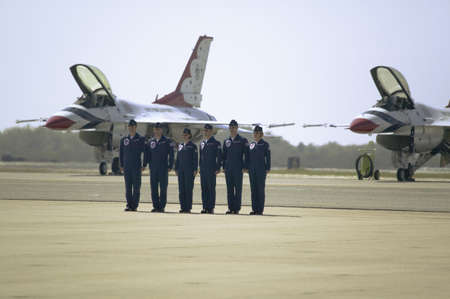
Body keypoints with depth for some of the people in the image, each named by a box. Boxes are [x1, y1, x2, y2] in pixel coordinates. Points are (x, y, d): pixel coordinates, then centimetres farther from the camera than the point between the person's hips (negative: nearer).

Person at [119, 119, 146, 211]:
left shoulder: (141, 139, 2)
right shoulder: (124, 140, 11)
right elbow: (121, 153, 13)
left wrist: (144, 165, -6)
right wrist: (121, 165, 6)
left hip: (137, 167, -3)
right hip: (127, 167, 3)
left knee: (136, 187, -2)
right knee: (128, 187, 3)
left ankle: (135, 206, 1)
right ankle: (129, 205, 6)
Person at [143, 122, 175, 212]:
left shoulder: (167, 141, 0)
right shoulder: (150, 142, 10)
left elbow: (171, 155, -2)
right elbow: (147, 154, 11)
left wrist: (170, 166, -8)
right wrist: (144, 164, 0)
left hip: (163, 168, -4)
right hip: (153, 168, 4)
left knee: (163, 188, -3)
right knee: (153, 187, 4)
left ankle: (162, 207, 0)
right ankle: (156, 206, 11)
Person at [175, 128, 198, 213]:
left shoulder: (192, 146, -2)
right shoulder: (180, 146, 14)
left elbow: (195, 158, -5)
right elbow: (178, 158, 17)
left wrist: (195, 170, -11)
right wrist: (176, 169, 12)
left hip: (189, 170, -5)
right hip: (181, 170, 5)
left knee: (188, 189, -5)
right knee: (181, 189, 4)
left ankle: (188, 208, -3)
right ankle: (183, 207, 8)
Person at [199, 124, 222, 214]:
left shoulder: (216, 143, -3)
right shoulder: (202, 143, 15)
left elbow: (219, 156, -5)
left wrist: (218, 168, -11)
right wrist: (200, 167, 15)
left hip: (211, 169, -6)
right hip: (203, 170, 6)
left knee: (211, 188, -5)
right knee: (204, 188, 5)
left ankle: (211, 208, -3)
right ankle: (205, 207, 9)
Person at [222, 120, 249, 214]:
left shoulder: (242, 140, 1)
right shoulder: (226, 141, 14)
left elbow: (246, 155, -2)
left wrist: (245, 167, -9)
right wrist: (224, 167, 10)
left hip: (238, 168, -4)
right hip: (228, 168, 5)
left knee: (238, 188, -4)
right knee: (229, 188, 4)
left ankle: (237, 208, -3)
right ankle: (231, 208, 7)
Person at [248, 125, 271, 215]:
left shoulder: (265, 144, -1)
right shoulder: (251, 144, 13)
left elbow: (268, 157, -3)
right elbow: (249, 157, 16)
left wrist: (267, 169, -9)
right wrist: (247, 167, 9)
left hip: (261, 169, -5)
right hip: (252, 170, 5)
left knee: (260, 188, -4)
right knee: (253, 189, 4)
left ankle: (260, 209, -2)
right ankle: (254, 209, 7)